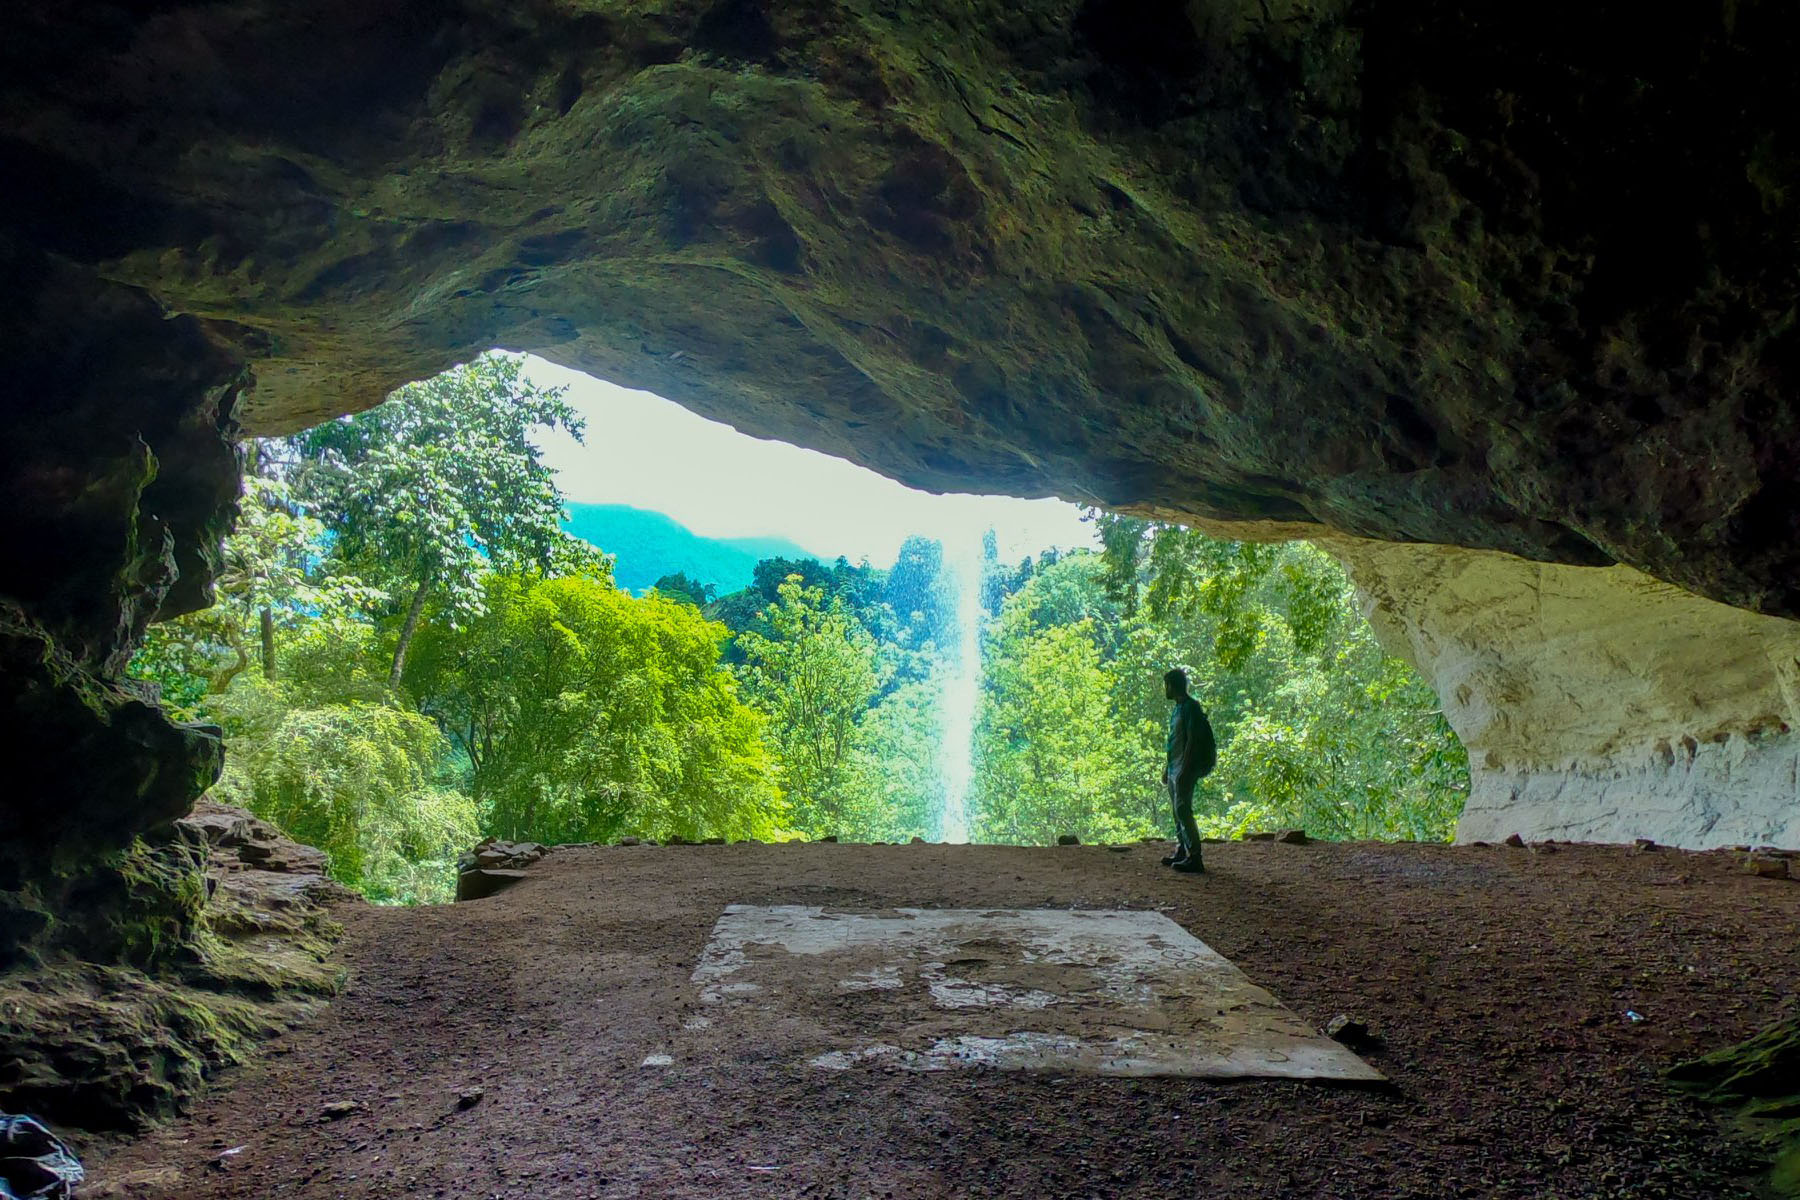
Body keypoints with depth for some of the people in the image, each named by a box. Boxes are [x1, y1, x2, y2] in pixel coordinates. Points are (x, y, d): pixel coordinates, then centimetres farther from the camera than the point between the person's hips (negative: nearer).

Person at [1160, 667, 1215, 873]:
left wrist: (1184, 770, -23)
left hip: (1185, 769, -10)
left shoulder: (1191, 707, -13)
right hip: (1174, 768, 10)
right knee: (1177, 811, 13)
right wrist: (1167, 768, 23)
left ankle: (1194, 858, -13)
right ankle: (1181, 852, 20)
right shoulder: (1178, 708, 17)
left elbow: (1192, 740, -19)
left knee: (1183, 810, -13)